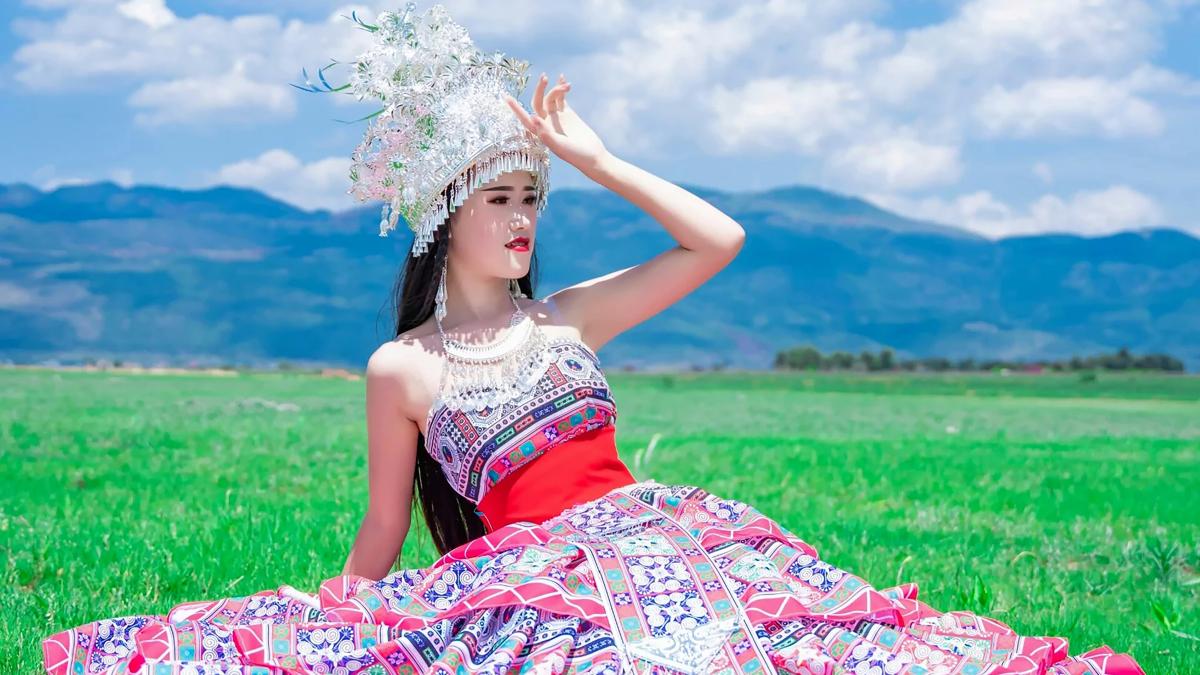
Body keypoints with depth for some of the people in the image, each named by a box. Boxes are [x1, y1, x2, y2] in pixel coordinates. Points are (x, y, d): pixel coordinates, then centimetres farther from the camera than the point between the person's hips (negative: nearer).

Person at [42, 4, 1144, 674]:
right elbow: (381, 538, 16)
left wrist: (591, 157, 12)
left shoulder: (570, 316, 16)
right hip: (531, 578, -3)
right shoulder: (401, 368, 8)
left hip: (657, 532, 3)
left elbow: (719, 239, 13)